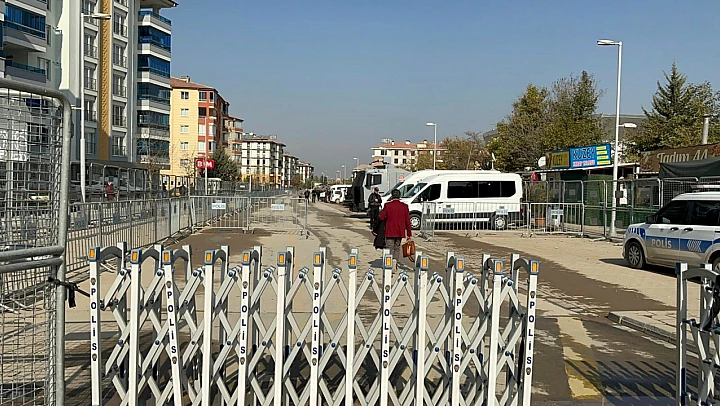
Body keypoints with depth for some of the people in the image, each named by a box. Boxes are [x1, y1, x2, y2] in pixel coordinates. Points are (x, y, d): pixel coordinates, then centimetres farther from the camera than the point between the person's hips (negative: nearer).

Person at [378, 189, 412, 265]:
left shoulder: (387, 205, -8)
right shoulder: (404, 206, -1)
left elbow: (381, 217, -7)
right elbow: (407, 221, 0)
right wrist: (409, 234, 5)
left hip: (390, 232, -3)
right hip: (400, 232, 3)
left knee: (390, 249, 3)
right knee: (397, 249, 14)